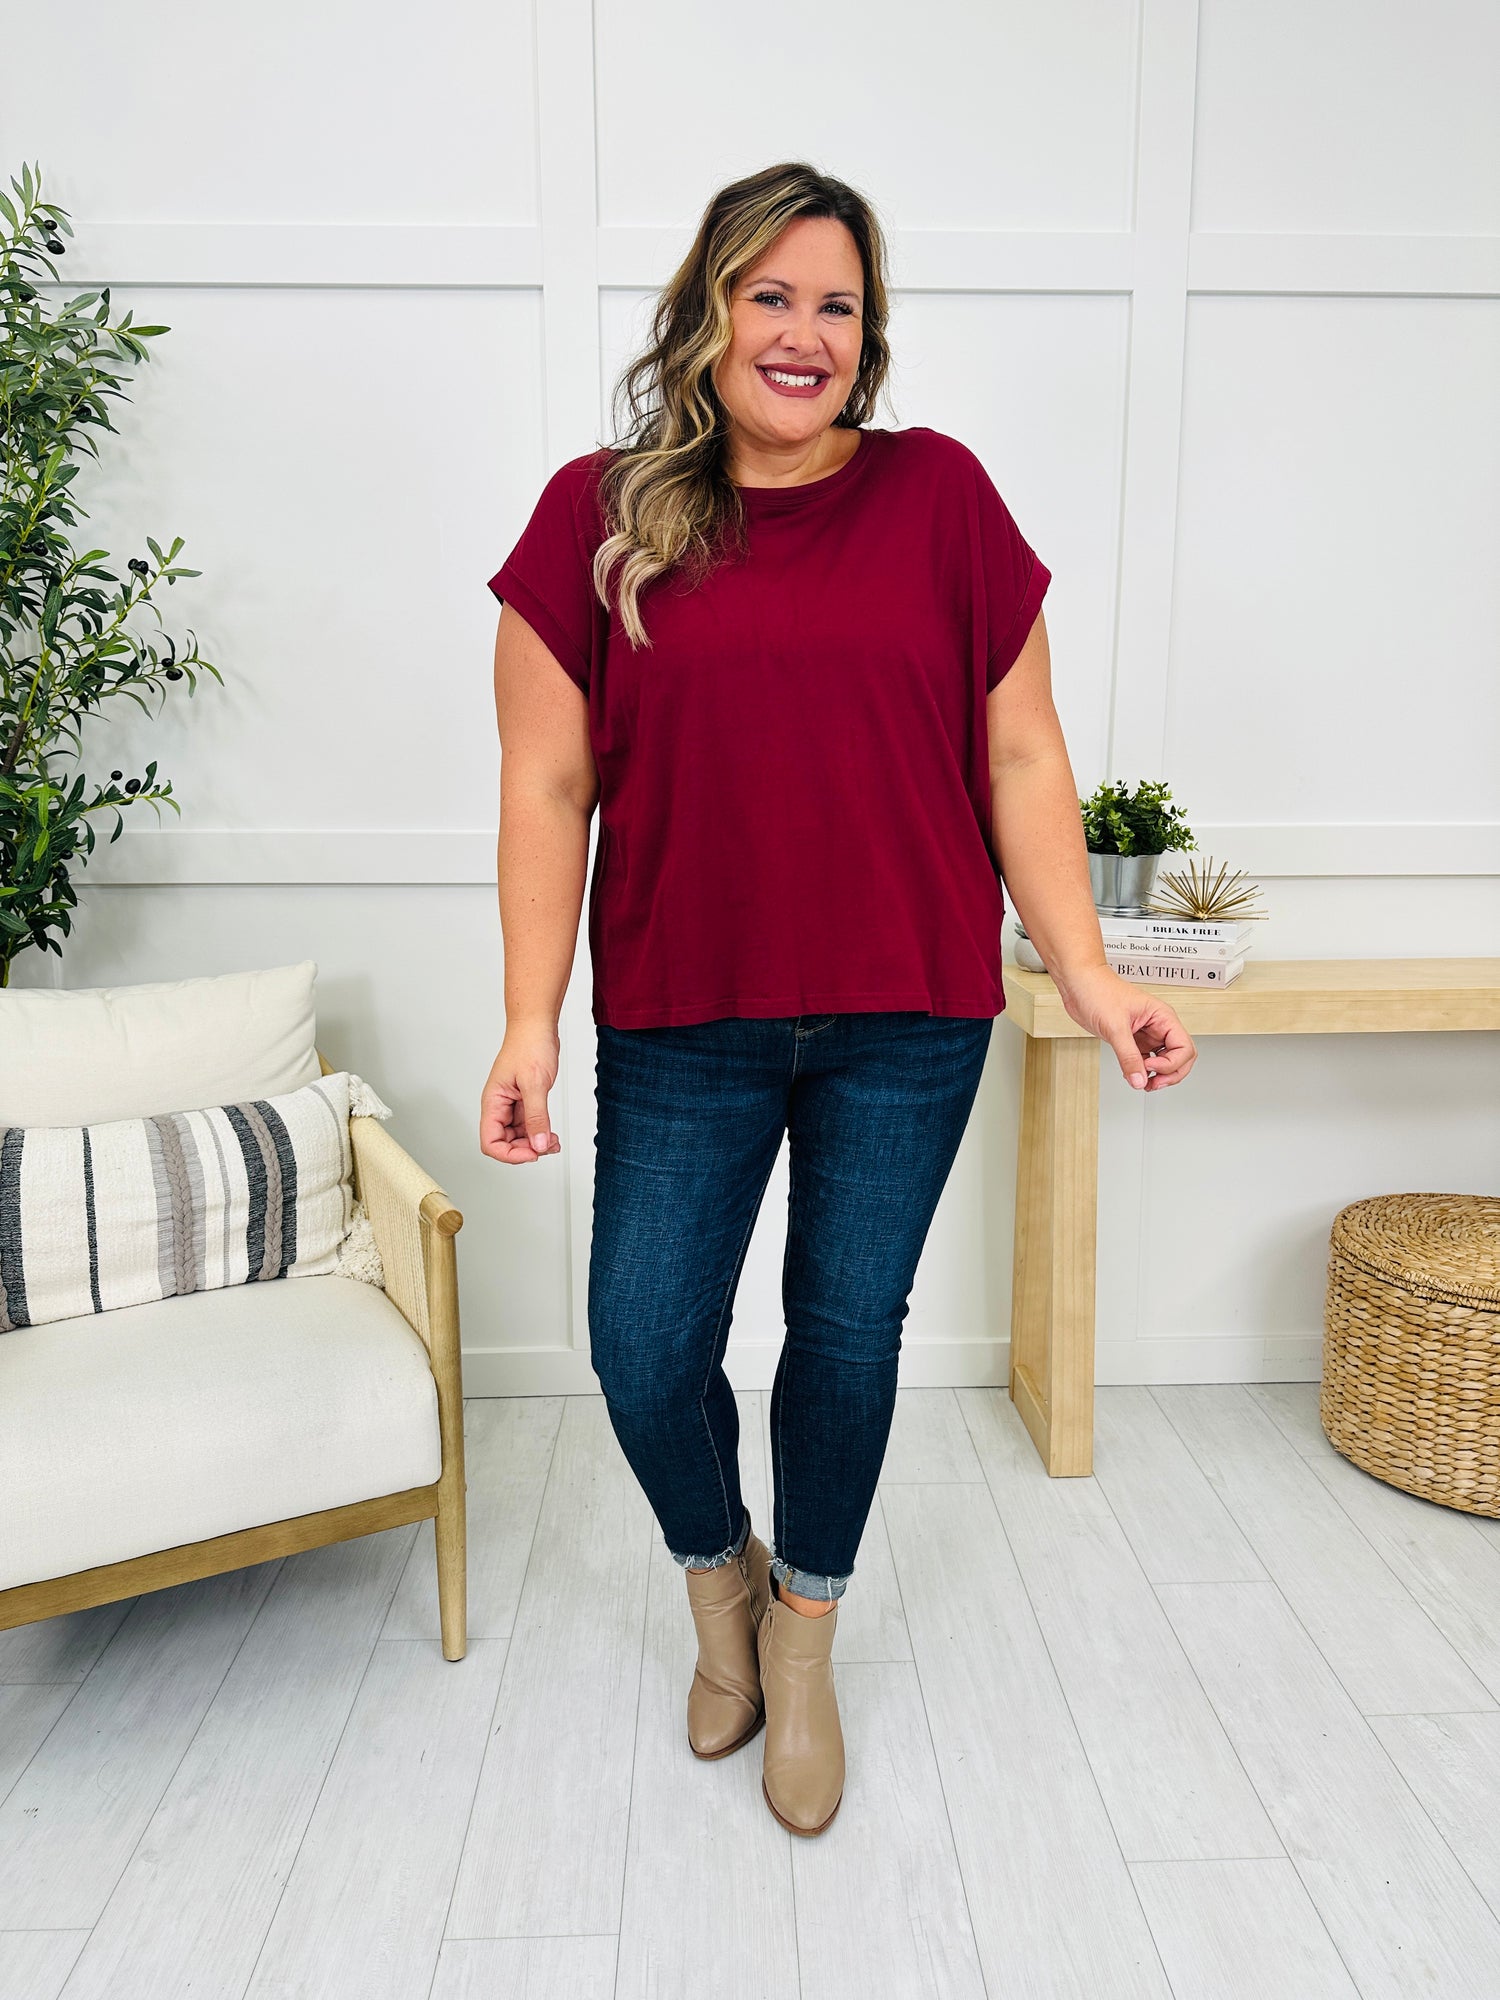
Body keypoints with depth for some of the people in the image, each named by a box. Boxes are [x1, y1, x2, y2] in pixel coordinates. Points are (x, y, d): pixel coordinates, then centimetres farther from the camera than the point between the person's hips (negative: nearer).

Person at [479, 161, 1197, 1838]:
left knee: (848, 1333, 10)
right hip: (682, 1023, 1)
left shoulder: (938, 495, 3)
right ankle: (719, 1580, 40)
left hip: (906, 1022, 0)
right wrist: (530, 1022, -7)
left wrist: (1088, 974, -3)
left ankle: (803, 1635, 39)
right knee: (643, 1348, 5)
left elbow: (1021, 760, 3)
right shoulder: (597, 515, 2)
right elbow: (547, 785, 0)